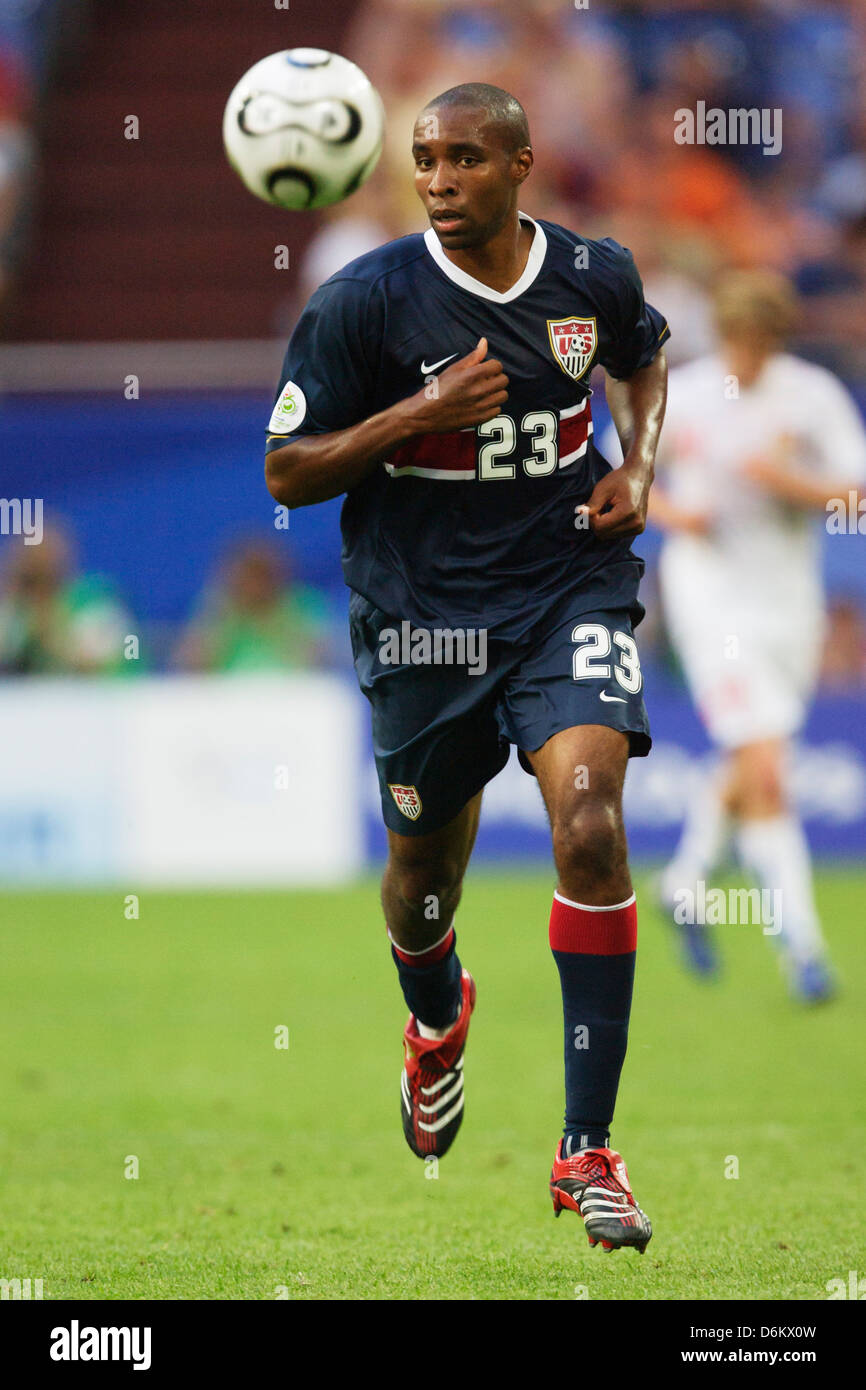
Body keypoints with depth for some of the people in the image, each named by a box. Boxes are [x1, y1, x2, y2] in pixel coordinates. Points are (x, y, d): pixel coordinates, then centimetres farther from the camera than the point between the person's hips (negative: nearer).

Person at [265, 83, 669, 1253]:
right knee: (426, 861, 14)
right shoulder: (364, 302, -11)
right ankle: (435, 1020, 54)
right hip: (424, 616, 0)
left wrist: (639, 466, 4)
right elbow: (286, 471, -7)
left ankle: (589, 1151, -17)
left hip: (571, 587, 0)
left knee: (590, 827, -21)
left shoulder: (596, 277, -1)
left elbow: (646, 357, 23)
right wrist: (421, 414, -20)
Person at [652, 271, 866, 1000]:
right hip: (710, 590, -3)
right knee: (764, 772, -15)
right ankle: (800, 943, -12)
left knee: (745, 772, 15)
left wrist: (792, 482, -23)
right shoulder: (681, 396, -3)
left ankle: (688, 879, 42)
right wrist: (670, 511, -7)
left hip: (789, 596, 3)